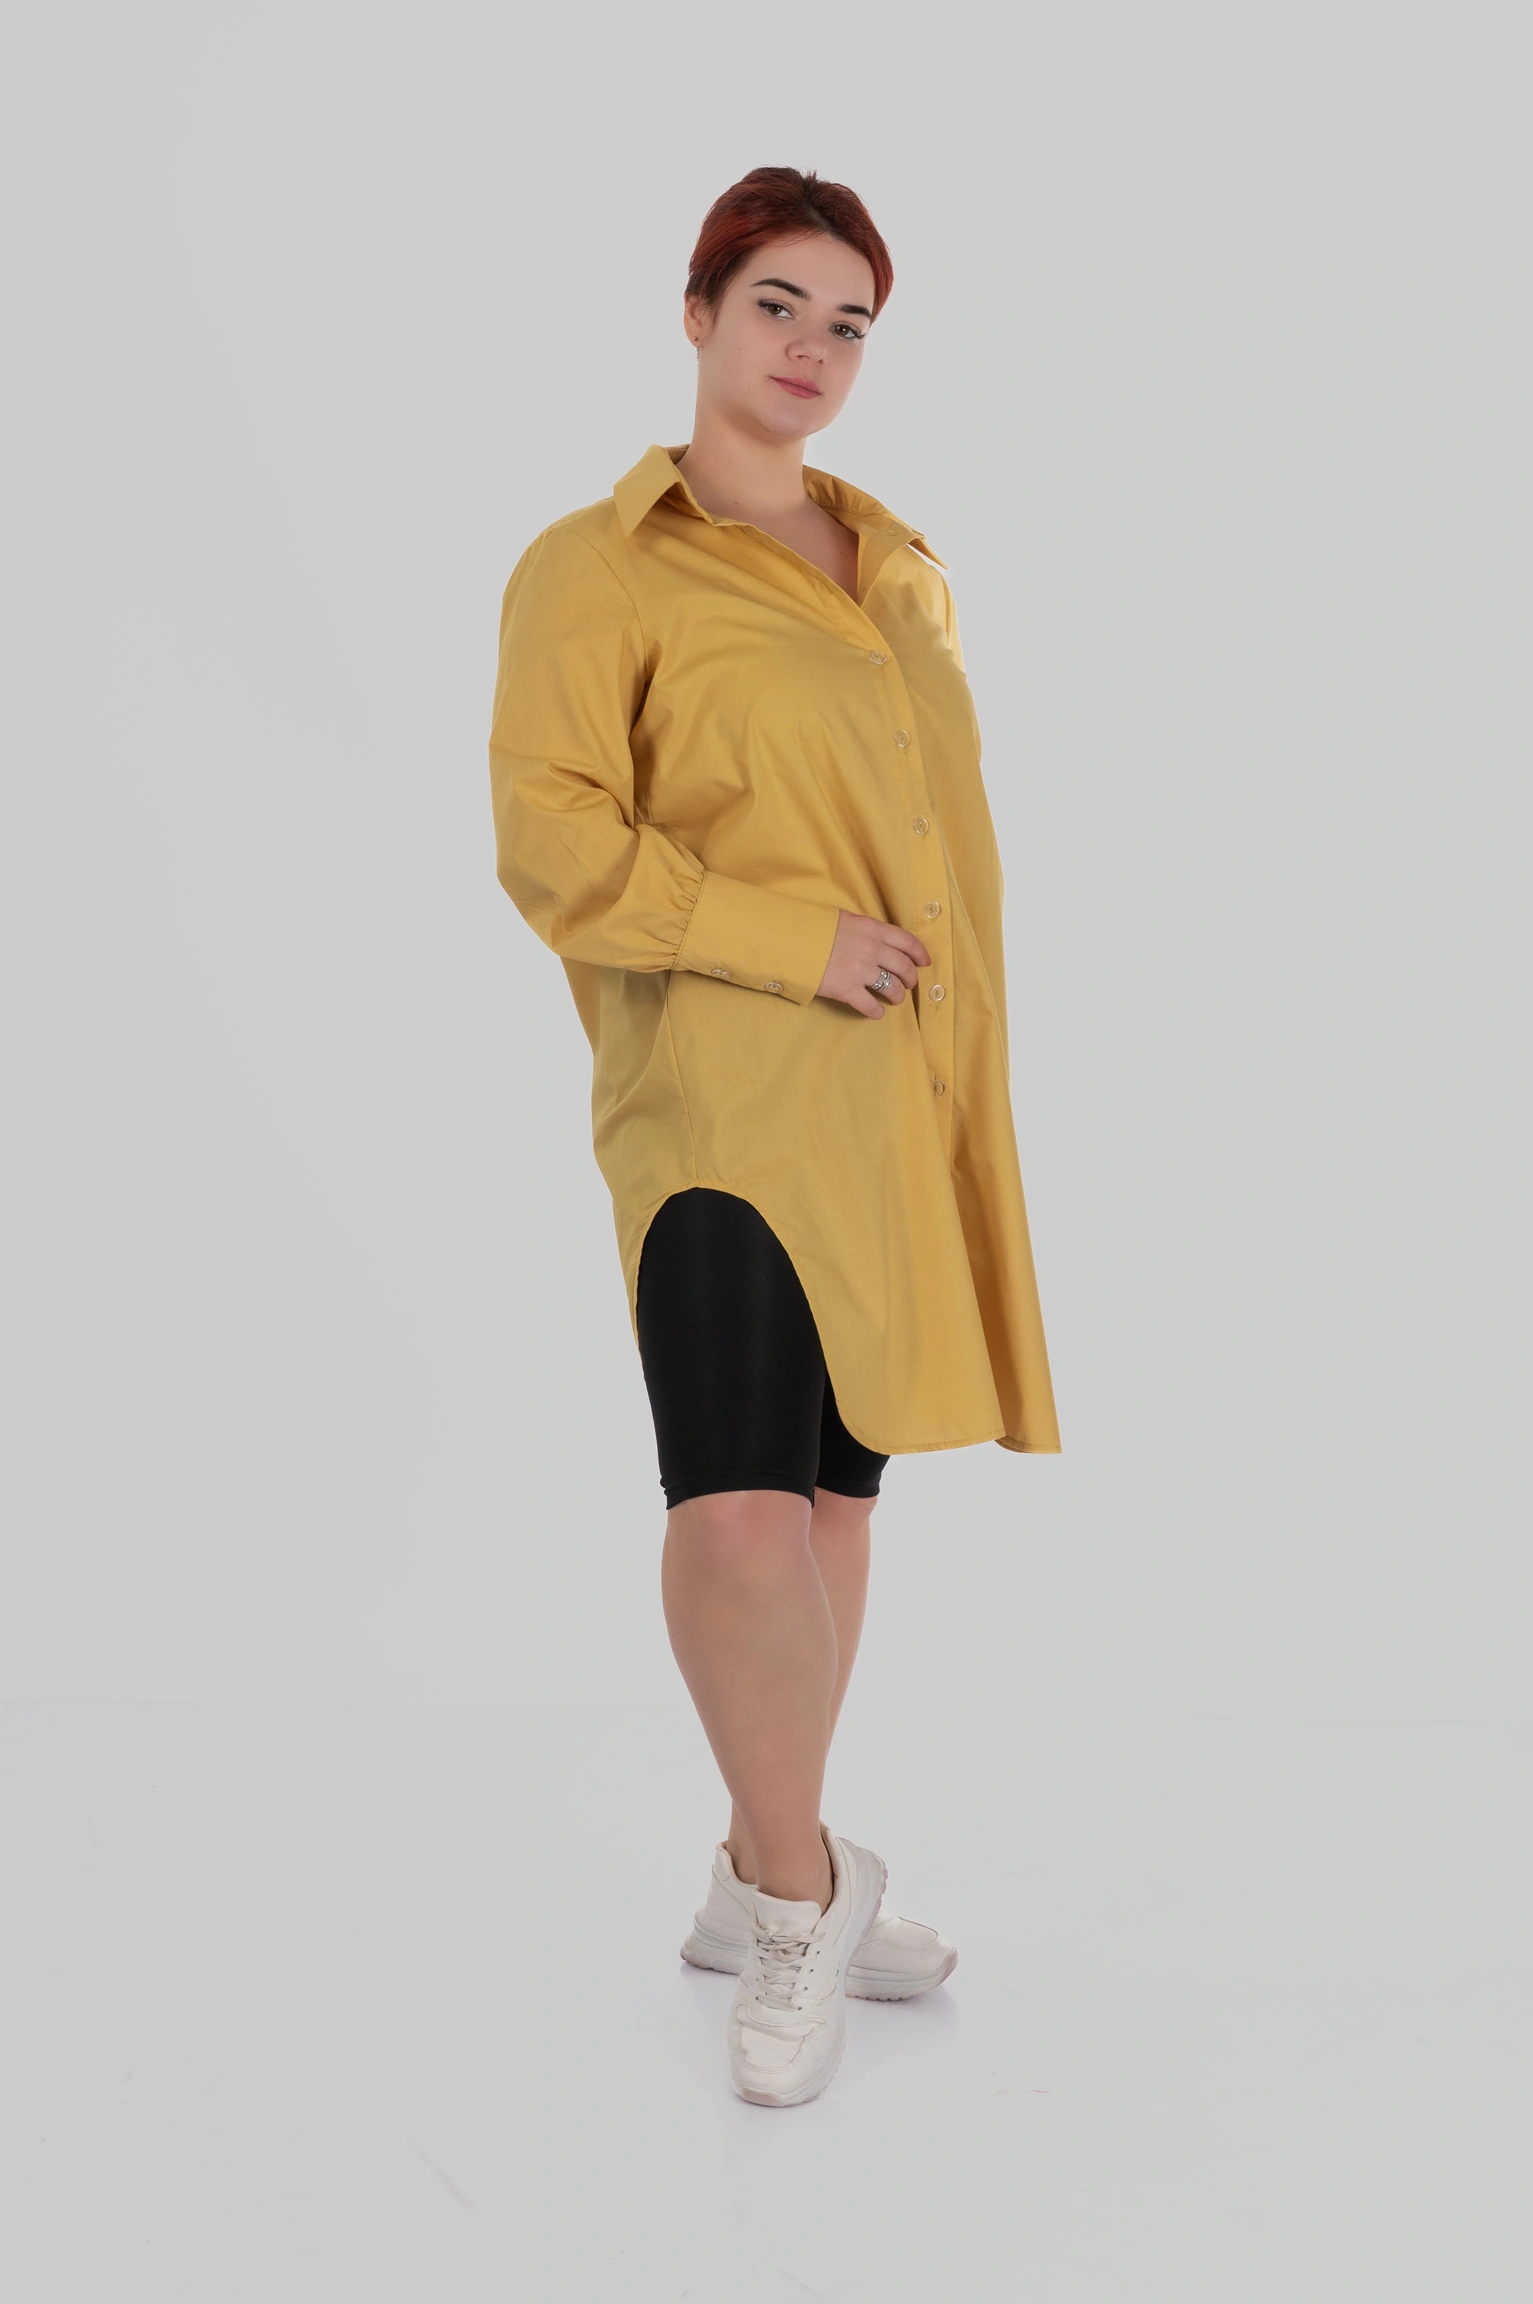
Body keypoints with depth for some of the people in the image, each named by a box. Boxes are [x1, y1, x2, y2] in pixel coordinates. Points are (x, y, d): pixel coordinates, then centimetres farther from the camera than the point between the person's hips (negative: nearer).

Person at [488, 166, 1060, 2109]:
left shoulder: (900, 570, 17)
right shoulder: (595, 568, -1)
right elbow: (553, 851, -9)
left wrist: (962, 1074, 19)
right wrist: (793, 939, -16)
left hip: (899, 1107, 6)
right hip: (726, 1094, -6)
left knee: (837, 1494, 11)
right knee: (735, 1512, -19)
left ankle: (764, 1886, 28)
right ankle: (807, 1887, 6)